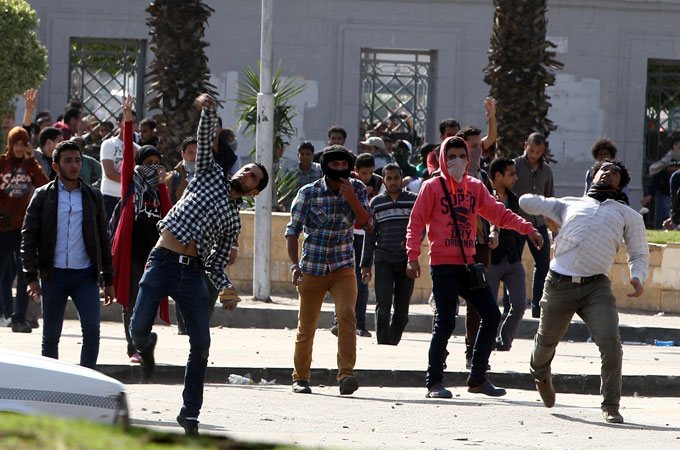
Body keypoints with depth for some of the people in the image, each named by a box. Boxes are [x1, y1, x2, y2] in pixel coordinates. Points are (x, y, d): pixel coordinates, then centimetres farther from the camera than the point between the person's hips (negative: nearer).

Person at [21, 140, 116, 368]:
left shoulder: (93, 196, 11)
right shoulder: (43, 196, 4)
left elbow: (103, 239, 15)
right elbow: (28, 238, 1)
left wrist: (108, 280, 12)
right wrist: (31, 277, -9)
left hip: (86, 274, 1)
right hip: (54, 274, -1)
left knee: (92, 329, -13)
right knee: (51, 336, 4)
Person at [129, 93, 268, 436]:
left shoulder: (234, 221, 17)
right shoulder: (210, 175, 14)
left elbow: (216, 263, 13)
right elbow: (206, 139, 2)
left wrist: (226, 289, -4)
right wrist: (209, 110, -13)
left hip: (194, 272, 2)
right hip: (163, 262, -2)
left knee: (201, 344, -8)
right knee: (138, 328, -13)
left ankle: (190, 413, 3)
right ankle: (146, 347, 27)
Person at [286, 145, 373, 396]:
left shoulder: (357, 189, 1)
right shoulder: (308, 193, -5)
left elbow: (367, 225, -6)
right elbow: (293, 230, 0)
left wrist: (351, 199, -19)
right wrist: (294, 265, -11)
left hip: (343, 268, 0)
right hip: (312, 269, 0)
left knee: (347, 313, -23)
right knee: (306, 327, 3)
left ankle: (346, 375, -29)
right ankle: (300, 377, 24)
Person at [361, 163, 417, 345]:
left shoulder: (413, 200, 8)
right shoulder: (376, 203, 11)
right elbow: (370, 235, 13)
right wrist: (366, 264, 8)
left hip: (406, 261, 0)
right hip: (384, 260, 0)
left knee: (402, 308, 3)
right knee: (383, 304, -13)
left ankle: (393, 341, 16)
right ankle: (383, 343, -18)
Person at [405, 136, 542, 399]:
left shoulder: (475, 188, 14)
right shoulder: (433, 187, -1)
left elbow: (498, 213, 15)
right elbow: (416, 222, -3)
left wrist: (526, 228, 1)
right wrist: (413, 256, -14)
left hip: (468, 265, 6)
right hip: (443, 266, -6)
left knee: (492, 316, 4)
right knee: (445, 323, -10)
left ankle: (478, 378, 15)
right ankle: (434, 382, 0)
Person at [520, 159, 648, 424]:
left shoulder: (628, 216, 19)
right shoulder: (570, 205, 21)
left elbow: (639, 255, 14)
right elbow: (527, 202, 23)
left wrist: (637, 277, -4)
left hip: (596, 286, -2)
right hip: (559, 283, 2)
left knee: (610, 341, -21)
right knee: (546, 340, 16)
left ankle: (611, 406, -11)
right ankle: (541, 375, 50)